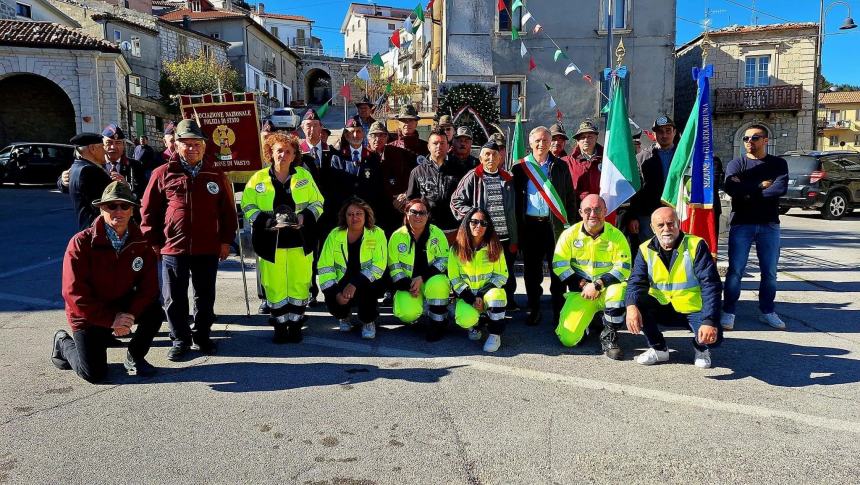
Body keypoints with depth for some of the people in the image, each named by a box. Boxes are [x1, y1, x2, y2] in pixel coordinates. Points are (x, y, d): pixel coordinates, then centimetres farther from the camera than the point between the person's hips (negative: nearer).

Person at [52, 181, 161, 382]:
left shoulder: (140, 243, -8)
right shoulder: (81, 243, -18)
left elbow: (149, 286, -11)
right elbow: (74, 293, -22)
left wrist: (130, 315, -27)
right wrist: (111, 319, -26)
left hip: (125, 306, 3)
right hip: (89, 315, -3)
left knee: (154, 312, -26)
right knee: (94, 374, -7)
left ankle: (134, 357, 2)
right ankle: (64, 343, 25)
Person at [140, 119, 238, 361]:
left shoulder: (215, 175, 5)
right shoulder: (163, 174, 1)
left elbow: (228, 210, 7)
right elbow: (149, 210, 4)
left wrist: (226, 240, 3)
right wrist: (153, 242, 1)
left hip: (208, 248, 1)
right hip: (173, 248, -1)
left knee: (205, 296, 12)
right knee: (174, 299, 7)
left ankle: (201, 335, 27)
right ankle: (180, 339, 21)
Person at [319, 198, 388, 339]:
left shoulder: (377, 234, -9)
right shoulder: (335, 235, -3)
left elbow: (378, 266, -18)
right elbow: (325, 267, -6)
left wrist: (355, 284, -29)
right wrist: (335, 293, -19)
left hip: (368, 284, -2)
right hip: (342, 283, 2)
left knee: (365, 288, -36)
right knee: (332, 300, -27)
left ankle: (368, 322, -4)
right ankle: (344, 316, 13)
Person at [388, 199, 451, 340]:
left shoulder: (437, 233, -6)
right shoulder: (397, 236, -3)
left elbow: (444, 260, -9)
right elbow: (394, 267, -1)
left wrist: (422, 278, -20)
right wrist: (408, 286, -16)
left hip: (433, 280, 0)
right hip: (408, 283, 1)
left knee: (438, 285, -37)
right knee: (407, 314, -27)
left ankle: (437, 325, -14)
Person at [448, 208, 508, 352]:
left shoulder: (494, 247, -3)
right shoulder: (457, 248, -3)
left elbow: (502, 275, -5)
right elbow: (454, 278, -3)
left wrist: (482, 294, -17)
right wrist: (471, 299, -15)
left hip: (489, 292, 0)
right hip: (467, 296, 0)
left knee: (495, 295, -36)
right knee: (466, 319, -31)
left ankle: (495, 335, -17)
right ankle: (476, 325, 9)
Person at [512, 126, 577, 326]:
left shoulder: (561, 167, 7)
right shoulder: (521, 168, 6)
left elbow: (570, 197, 8)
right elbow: (515, 198, 5)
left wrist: (571, 223, 1)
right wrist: (518, 226, -2)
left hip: (555, 224, 0)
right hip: (530, 225, 0)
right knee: (531, 270, 6)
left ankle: (558, 310, 13)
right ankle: (534, 309, 18)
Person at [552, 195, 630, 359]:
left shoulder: (616, 235, -6)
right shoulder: (570, 234, -3)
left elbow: (623, 269, -12)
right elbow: (559, 265, -5)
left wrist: (597, 285, -22)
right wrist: (581, 285, -15)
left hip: (608, 289, -1)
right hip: (580, 292, 1)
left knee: (619, 289, -38)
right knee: (567, 339, -14)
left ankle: (609, 338, -14)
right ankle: (585, 321, 24)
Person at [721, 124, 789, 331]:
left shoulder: (778, 164, 9)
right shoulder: (737, 164, 6)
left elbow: (781, 188, -10)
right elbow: (730, 187, -14)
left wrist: (748, 191, -11)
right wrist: (761, 185, -8)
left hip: (769, 225, 2)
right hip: (741, 224, -2)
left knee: (770, 272, 7)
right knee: (735, 270, -4)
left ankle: (767, 311, 19)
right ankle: (729, 312, 5)